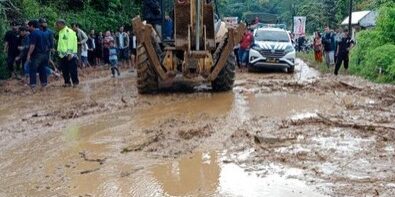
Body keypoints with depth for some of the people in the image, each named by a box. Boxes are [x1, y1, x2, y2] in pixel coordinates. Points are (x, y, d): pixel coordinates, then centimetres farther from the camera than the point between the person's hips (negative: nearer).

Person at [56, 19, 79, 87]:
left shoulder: (69, 31, -12)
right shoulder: (60, 32, 15)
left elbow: (70, 43, -17)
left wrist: (70, 53, -21)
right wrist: (59, 51, 14)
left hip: (70, 54, -8)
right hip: (62, 54, 8)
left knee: (72, 69, -3)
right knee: (64, 70, 9)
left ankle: (75, 82, 7)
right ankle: (67, 82, 17)